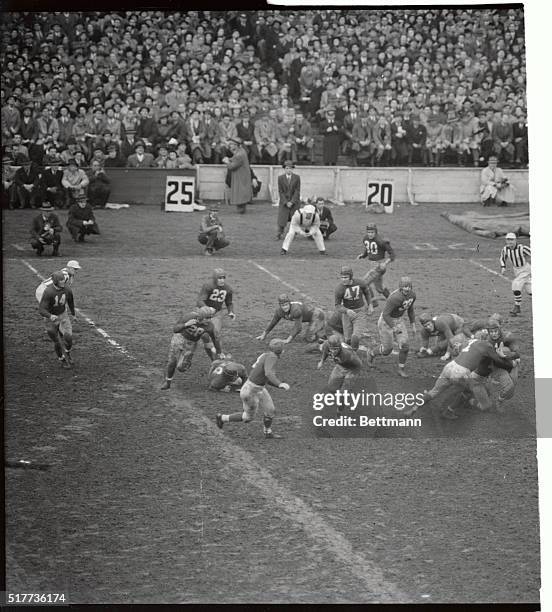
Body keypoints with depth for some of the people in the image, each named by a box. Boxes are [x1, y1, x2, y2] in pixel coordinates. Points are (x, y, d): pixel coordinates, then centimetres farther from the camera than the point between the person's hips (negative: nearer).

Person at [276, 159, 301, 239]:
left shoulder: (297, 177, -3)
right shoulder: (280, 178, -2)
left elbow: (297, 191, -5)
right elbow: (280, 191, -2)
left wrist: (292, 202, -13)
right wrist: (286, 202, -11)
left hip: (294, 202, 0)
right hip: (284, 201, 0)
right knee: (282, 219, -5)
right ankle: (279, 235, 8)